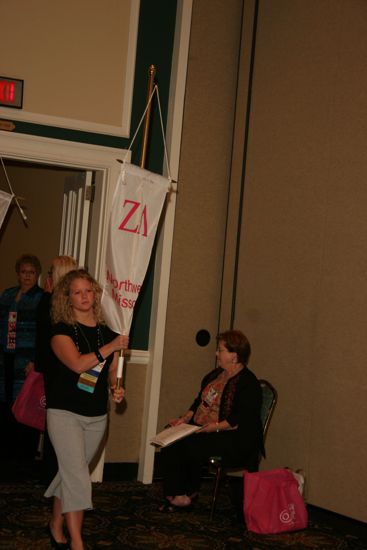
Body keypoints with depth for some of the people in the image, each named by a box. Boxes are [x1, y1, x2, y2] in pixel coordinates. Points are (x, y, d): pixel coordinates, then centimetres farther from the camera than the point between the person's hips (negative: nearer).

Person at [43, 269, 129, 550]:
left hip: (97, 416, 5)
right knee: (78, 477, -12)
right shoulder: (62, 330, -8)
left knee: (71, 474, 16)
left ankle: (56, 526, 34)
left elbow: (112, 371, 13)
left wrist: (116, 388, -7)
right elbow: (77, 364, -22)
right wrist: (111, 347, -21)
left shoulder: (107, 332, 7)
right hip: (65, 413, -5)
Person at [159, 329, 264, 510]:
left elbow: (243, 419, -21)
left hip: (235, 441, -9)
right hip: (201, 429, 9)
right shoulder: (216, 374, 15)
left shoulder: (248, 383, -13)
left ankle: (190, 492, -4)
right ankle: (173, 495, -12)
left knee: (190, 445, -28)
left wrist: (217, 426, -27)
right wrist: (185, 418, 5)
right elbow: (199, 401, 21)